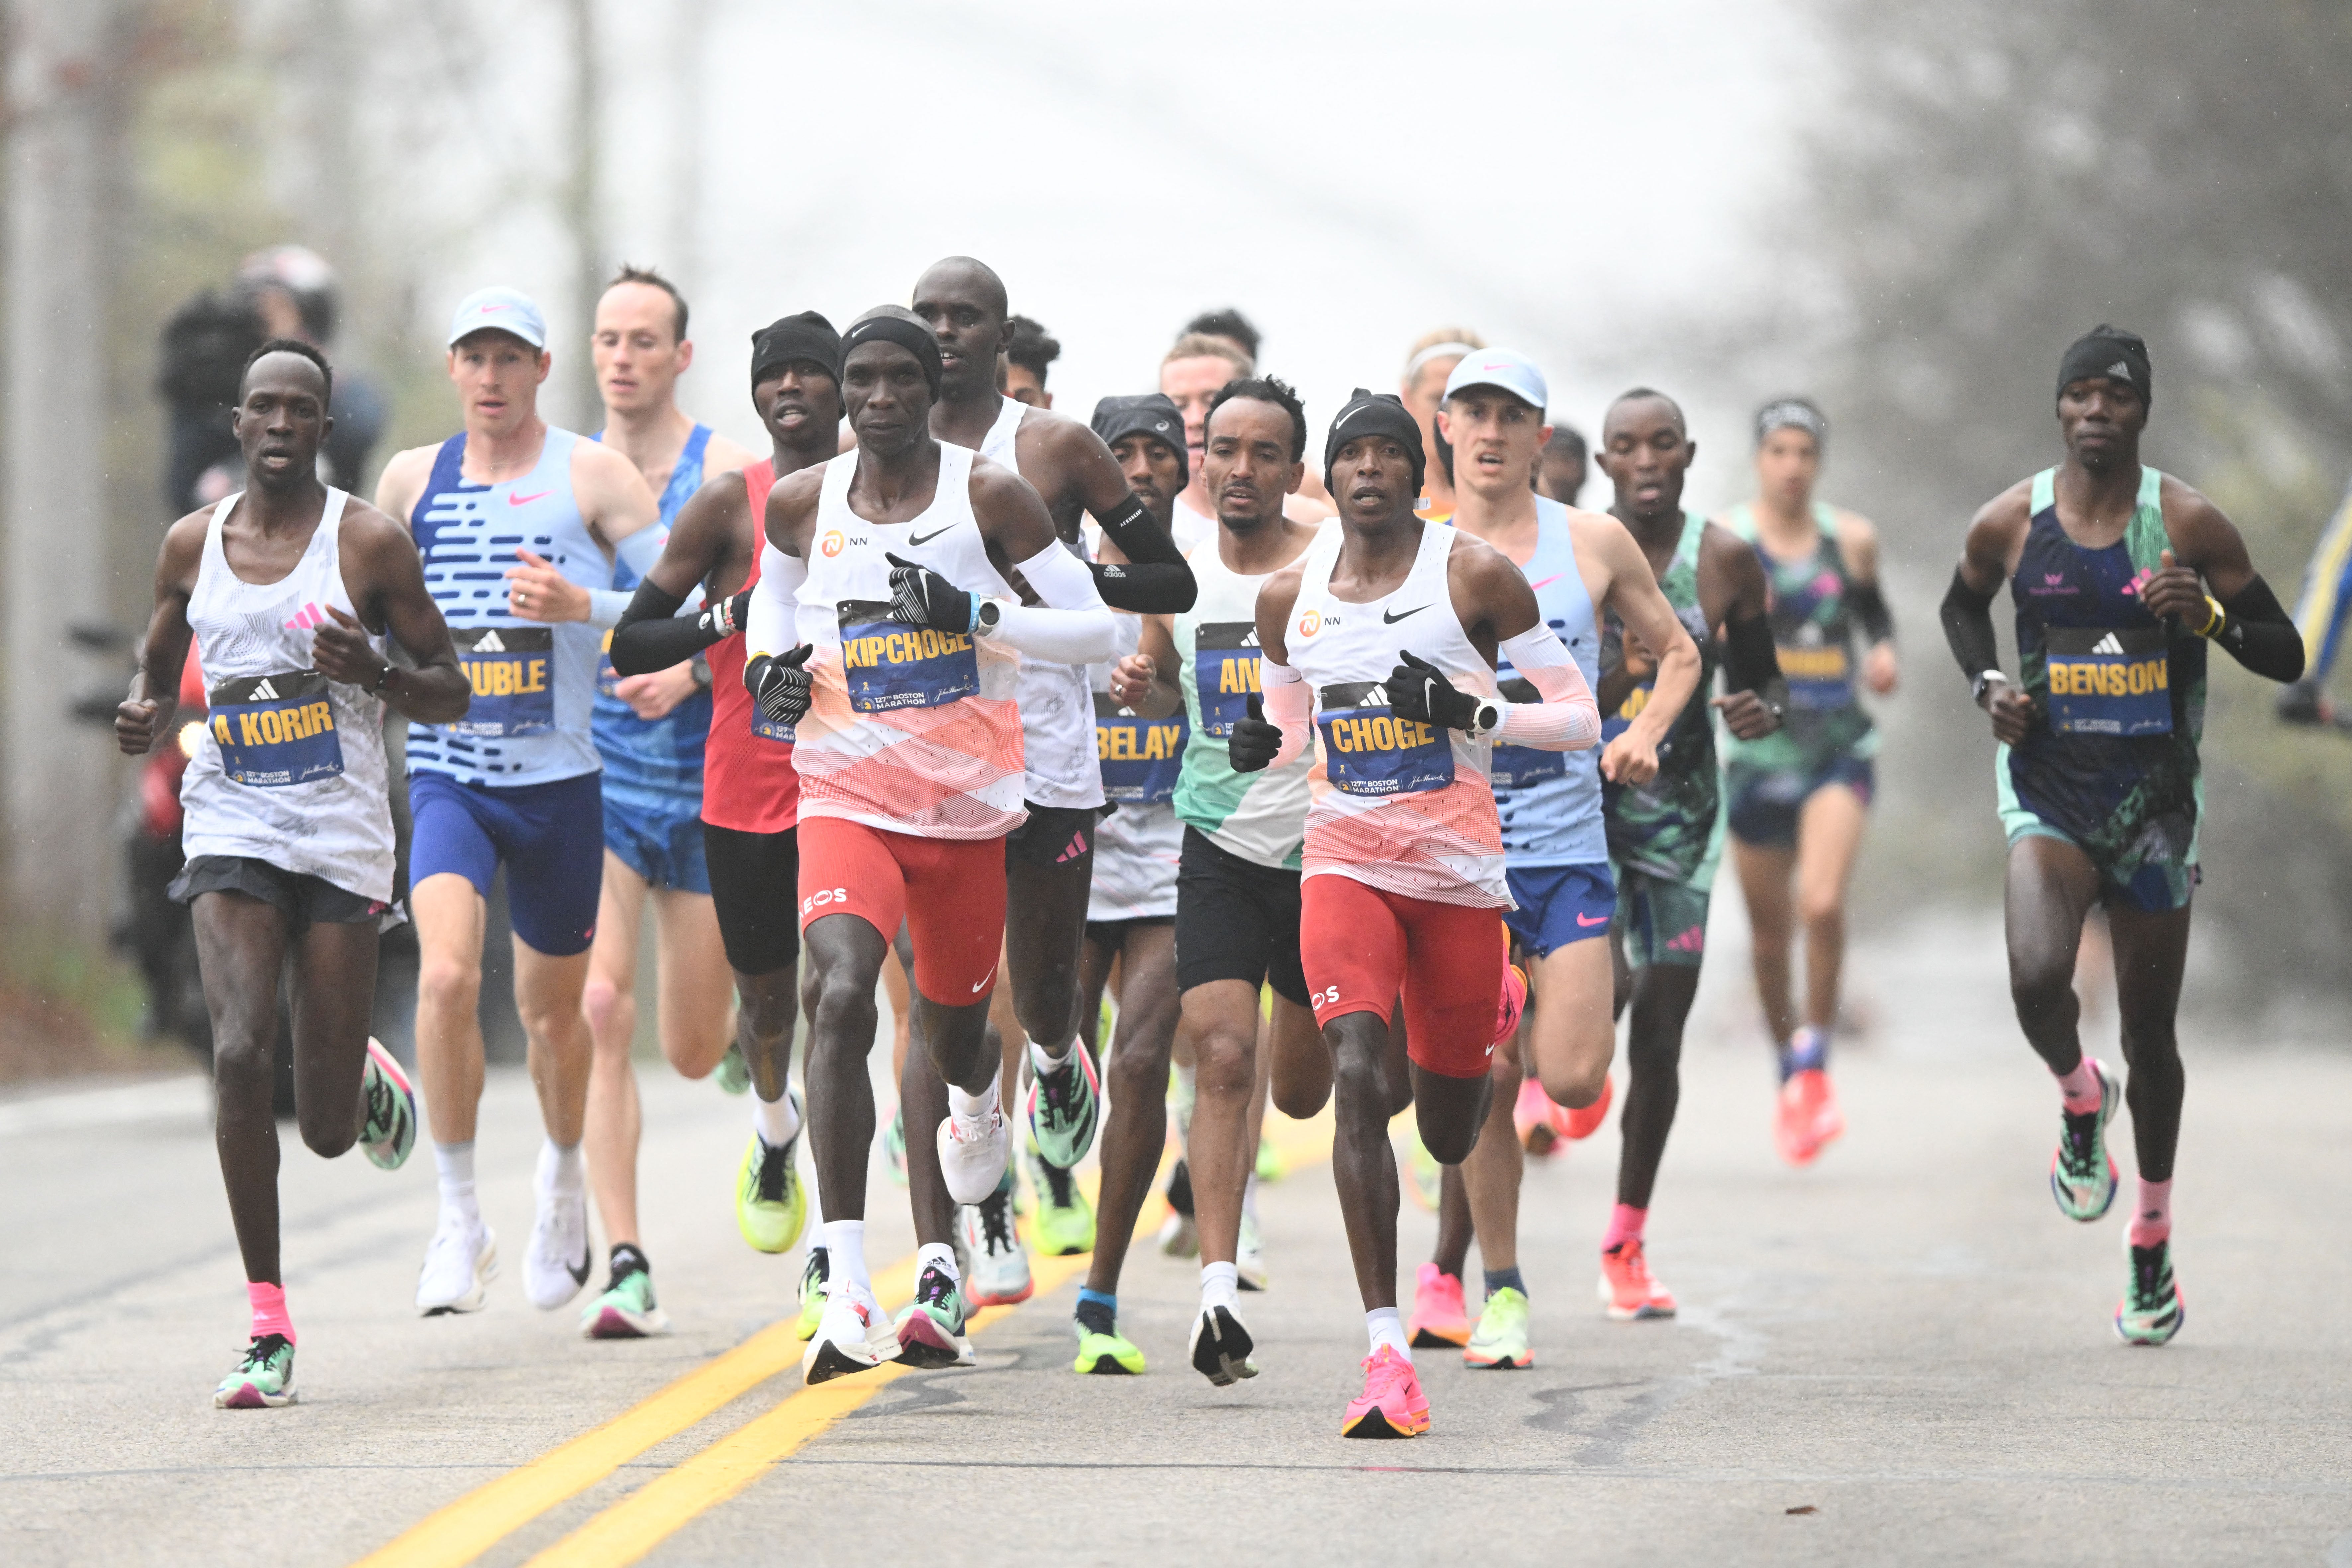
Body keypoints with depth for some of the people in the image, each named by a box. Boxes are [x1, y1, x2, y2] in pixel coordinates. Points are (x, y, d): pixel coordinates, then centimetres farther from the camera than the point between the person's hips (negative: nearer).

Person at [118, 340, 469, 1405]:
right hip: (231, 830, 1)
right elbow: (158, 669, 19)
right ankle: (267, 1328, -13)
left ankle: (370, 1084, 42)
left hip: (343, 838, -1)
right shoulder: (192, 545, 6)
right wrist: (144, 719, -5)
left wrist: (375, 674, -20)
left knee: (329, 1130, 1)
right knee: (241, 1055, -20)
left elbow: (450, 694, 1)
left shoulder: (368, 542, -3)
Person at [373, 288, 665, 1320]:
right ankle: (458, 1218, -12)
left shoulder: (593, 476, -2)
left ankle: (563, 1176, 41)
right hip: (447, 772, 1)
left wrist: (581, 604, -21)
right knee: (446, 976, -21)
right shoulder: (412, 480, 7)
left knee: (551, 1005, 12)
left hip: (560, 778, -1)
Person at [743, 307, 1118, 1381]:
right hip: (846, 796, 0)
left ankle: (976, 1104, 61)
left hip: (967, 804, 0)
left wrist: (981, 616, -20)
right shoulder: (803, 504, 1)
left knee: (952, 1025, 17)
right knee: (840, 992, -26)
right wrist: (770, 665, 4)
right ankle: (847, 1287, -31)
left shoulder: (988, 497, -7)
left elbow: (1098, 629, -5)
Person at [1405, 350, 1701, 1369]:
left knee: (1574, 1080, -10)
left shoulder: (1594, 546, 4)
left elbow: (1679, 653, 15)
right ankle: (1498, 1291, 8)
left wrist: (1644, 735, -2)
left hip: (1566, 845, 0)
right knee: (1483, 1078, -6)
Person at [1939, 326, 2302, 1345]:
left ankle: (2152, 1241, 28)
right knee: (2037, 978, -27)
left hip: (2155, 803, 0)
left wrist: (2211, 619, -22)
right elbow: (1962, 606, 20)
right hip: (2048, 794, 0)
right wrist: (1987, 685, 1)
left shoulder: (2190, 526, -7)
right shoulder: (2010, 524, -2)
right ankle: (2079, 1098, 8)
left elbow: (2286, 657, -3)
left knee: (2150, 1033, 8)